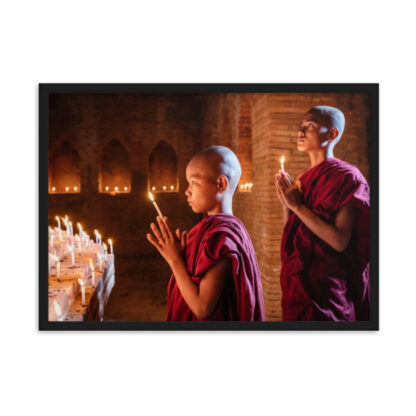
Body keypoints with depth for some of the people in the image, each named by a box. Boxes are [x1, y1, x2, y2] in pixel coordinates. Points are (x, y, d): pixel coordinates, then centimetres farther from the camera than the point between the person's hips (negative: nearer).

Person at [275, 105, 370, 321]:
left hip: (325, 286, -7)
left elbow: (340, 241, -21)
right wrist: (286, 203, -2)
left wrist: (297, 206, -19)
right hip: (297, 283, 7)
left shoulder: (346, 176, -11)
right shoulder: (304, 180, 9)